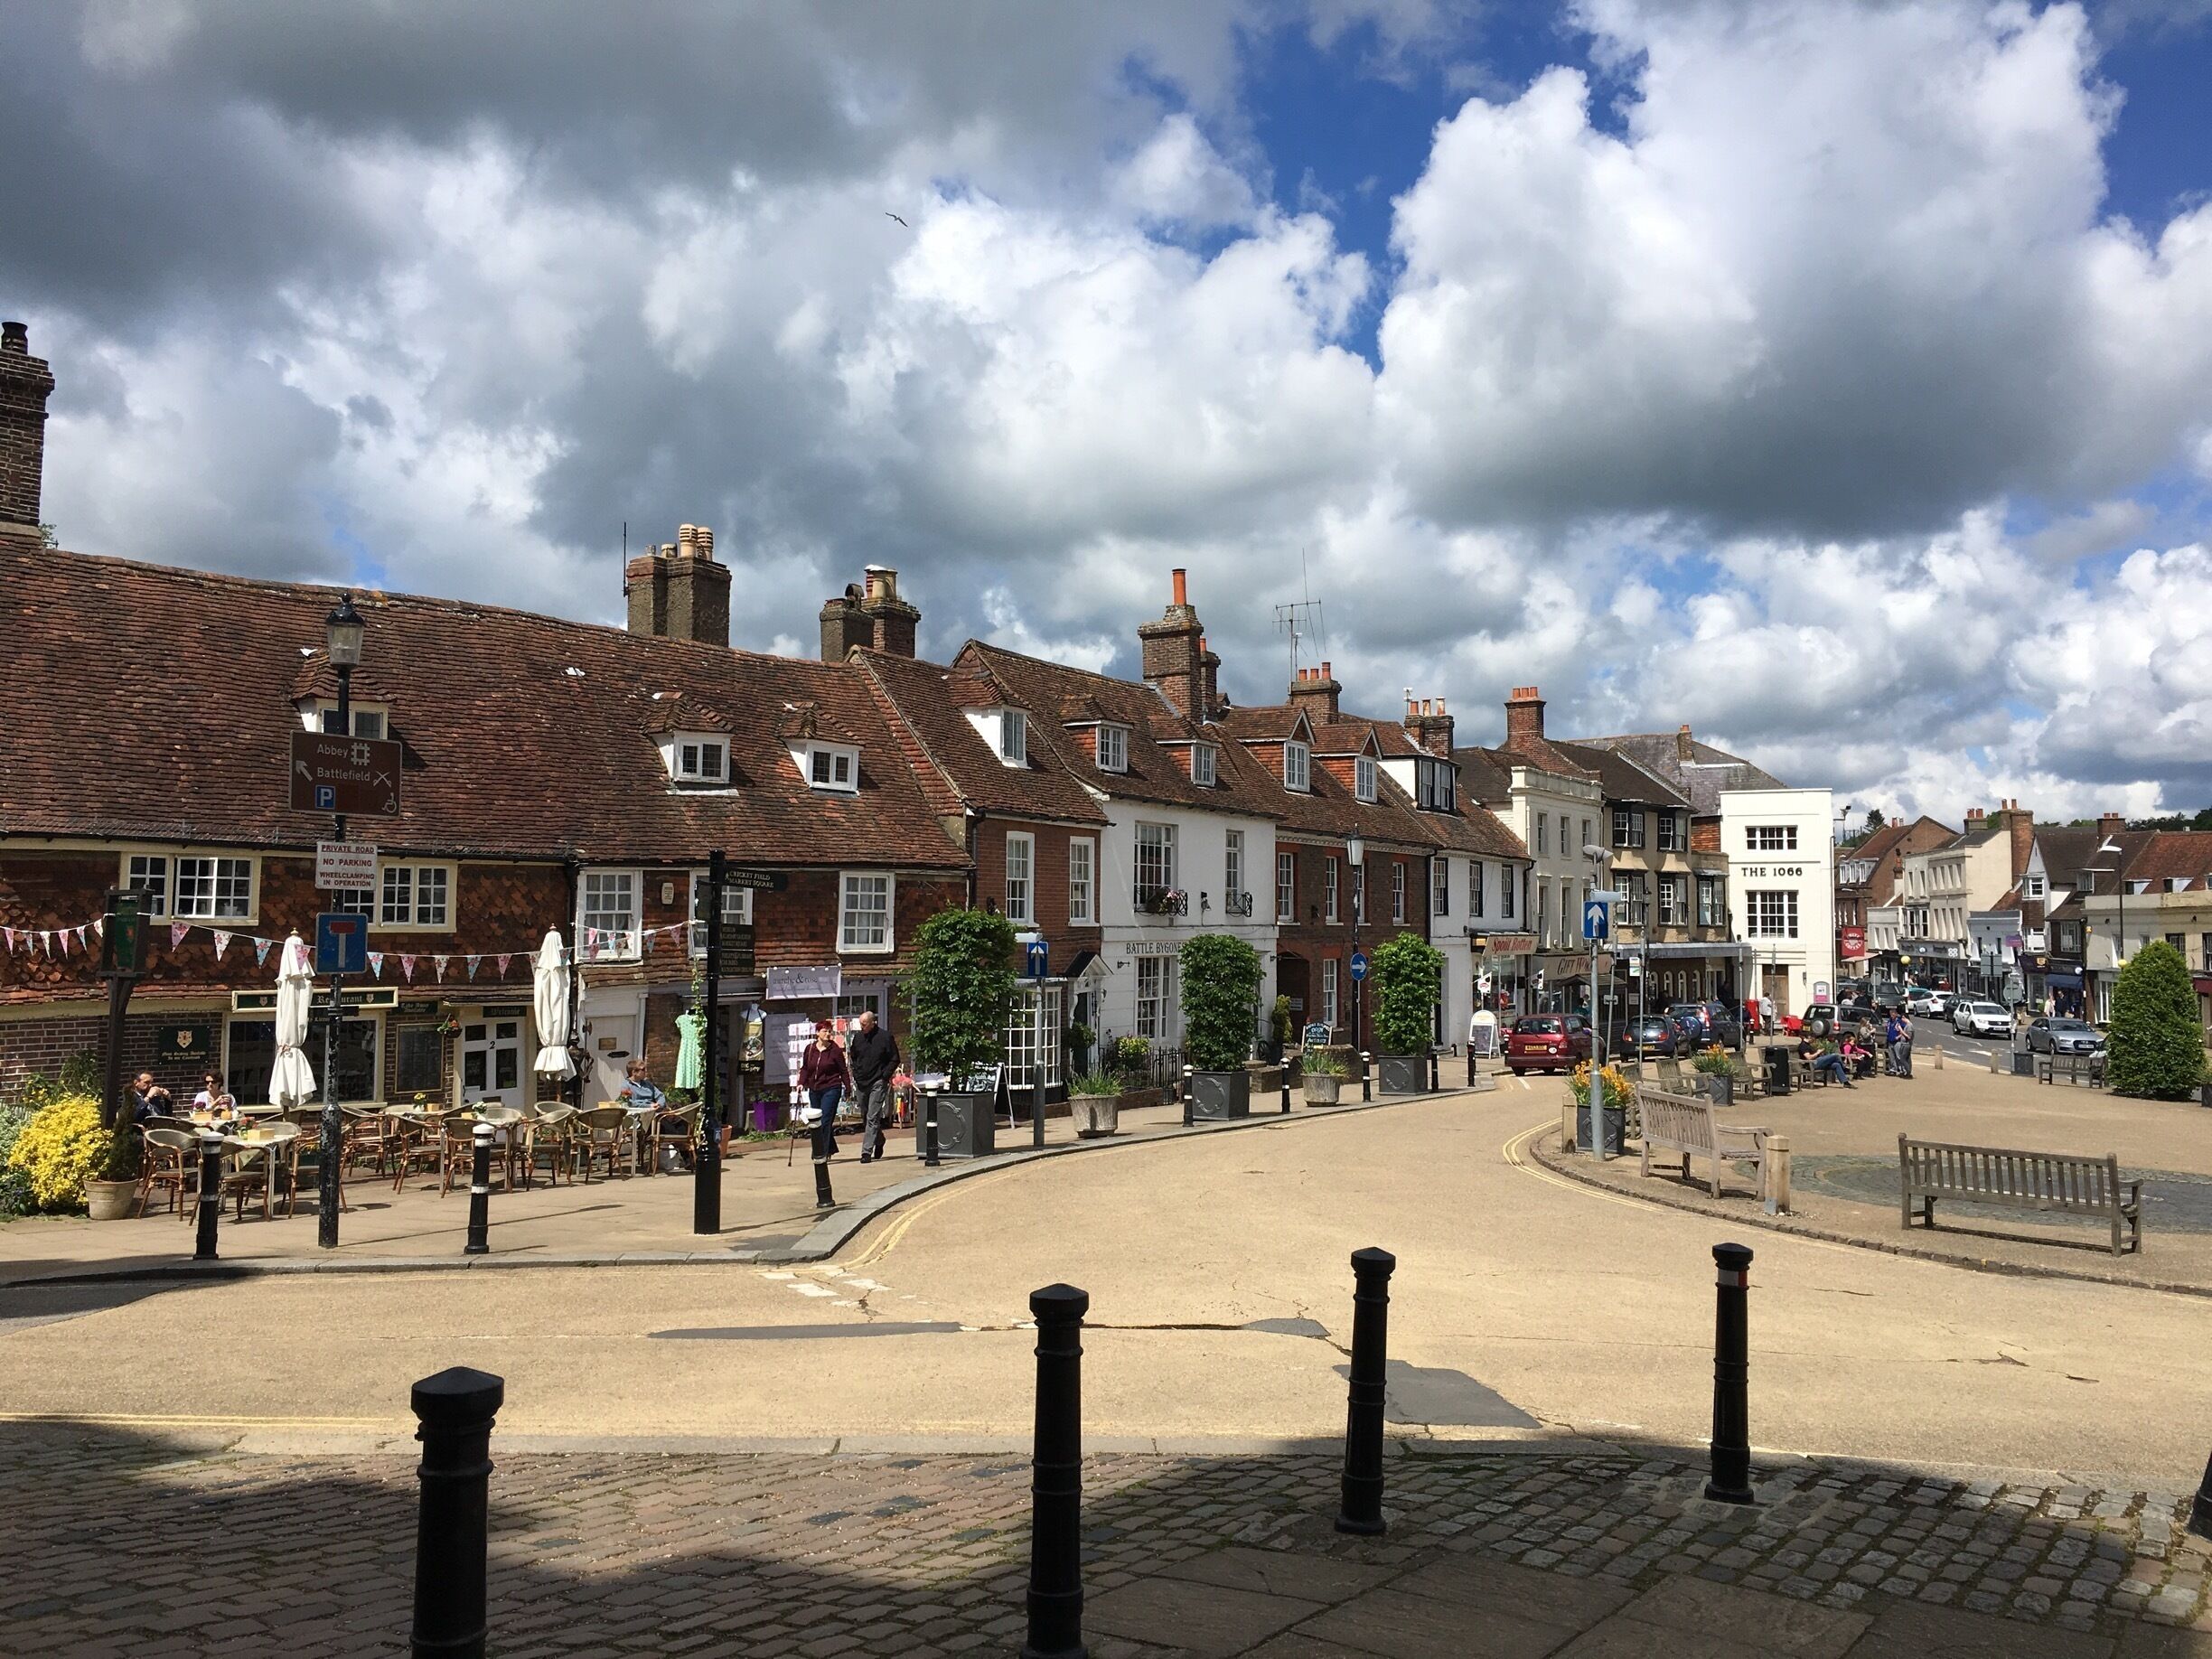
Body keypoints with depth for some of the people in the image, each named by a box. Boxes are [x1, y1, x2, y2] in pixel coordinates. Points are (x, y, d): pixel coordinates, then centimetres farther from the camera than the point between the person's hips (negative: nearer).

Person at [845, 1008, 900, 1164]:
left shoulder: (885, 1037, -7)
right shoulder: (858, 1037, 7)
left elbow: (895, 1060, -2)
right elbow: (853, 1056, 22)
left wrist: (884, 1076, -9)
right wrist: (856, 1073, 8)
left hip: (877, 1083, -6)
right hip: (861, 1083, 6)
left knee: (872, 1118, -11)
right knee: (865, 1117, 13)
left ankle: (867, 1151, -13)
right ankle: (879, 1142, 33)